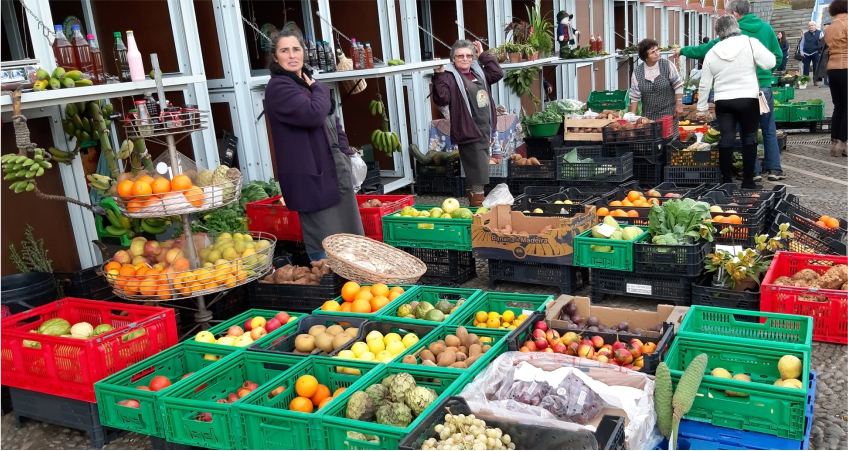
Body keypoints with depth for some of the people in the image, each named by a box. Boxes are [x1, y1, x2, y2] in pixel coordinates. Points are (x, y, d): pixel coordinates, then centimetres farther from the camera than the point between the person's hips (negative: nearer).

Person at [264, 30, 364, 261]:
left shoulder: (307, 83, 16)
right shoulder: (278, 87, -12)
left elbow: (332, 121, 24)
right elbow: (314, 114, -27)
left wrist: (344, 154, 11)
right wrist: (320, 89, -7)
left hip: (334, 172, 9)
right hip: (311, 177, -9)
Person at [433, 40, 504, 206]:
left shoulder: (478, 71, 14)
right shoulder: (450, 76, -10)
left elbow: (498, 74, 14)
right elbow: (442, 99, -22)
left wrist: (483, 55, 11)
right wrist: (439, 76, -31)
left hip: (484, 130, 8)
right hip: (469, 132, -8)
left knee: (475, 174, 16)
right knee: (479, 175, -10)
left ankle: (473, 206, 25)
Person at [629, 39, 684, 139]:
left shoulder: (667, 65, -5)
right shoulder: (637, 72, -3)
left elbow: (678, 86, 0)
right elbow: (634, 96, 0)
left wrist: (679, 105, -3)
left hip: (668, 113, -1)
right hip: (648, 115, 1)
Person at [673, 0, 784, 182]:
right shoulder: (766, 28, 2)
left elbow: (706, 50, -4)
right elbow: (778, 57, 5)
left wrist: (683, 51, 8)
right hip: (765, 85, 3)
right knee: (769, 130, 11)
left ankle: (754, 171, 8)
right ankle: (774, 169, 12)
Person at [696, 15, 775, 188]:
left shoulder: (712, 52, 6)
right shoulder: (750, 43, -5)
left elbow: (704, 84, 8)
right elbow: (770, 63, -6)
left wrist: (702, 107, 16)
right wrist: (762, 50, 14)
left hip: (723, 101, 2)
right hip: (747, 99, -2)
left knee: (726, 140, 6)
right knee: (749, 138, 6)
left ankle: (726, 181, 9)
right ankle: (748, 181, 7)